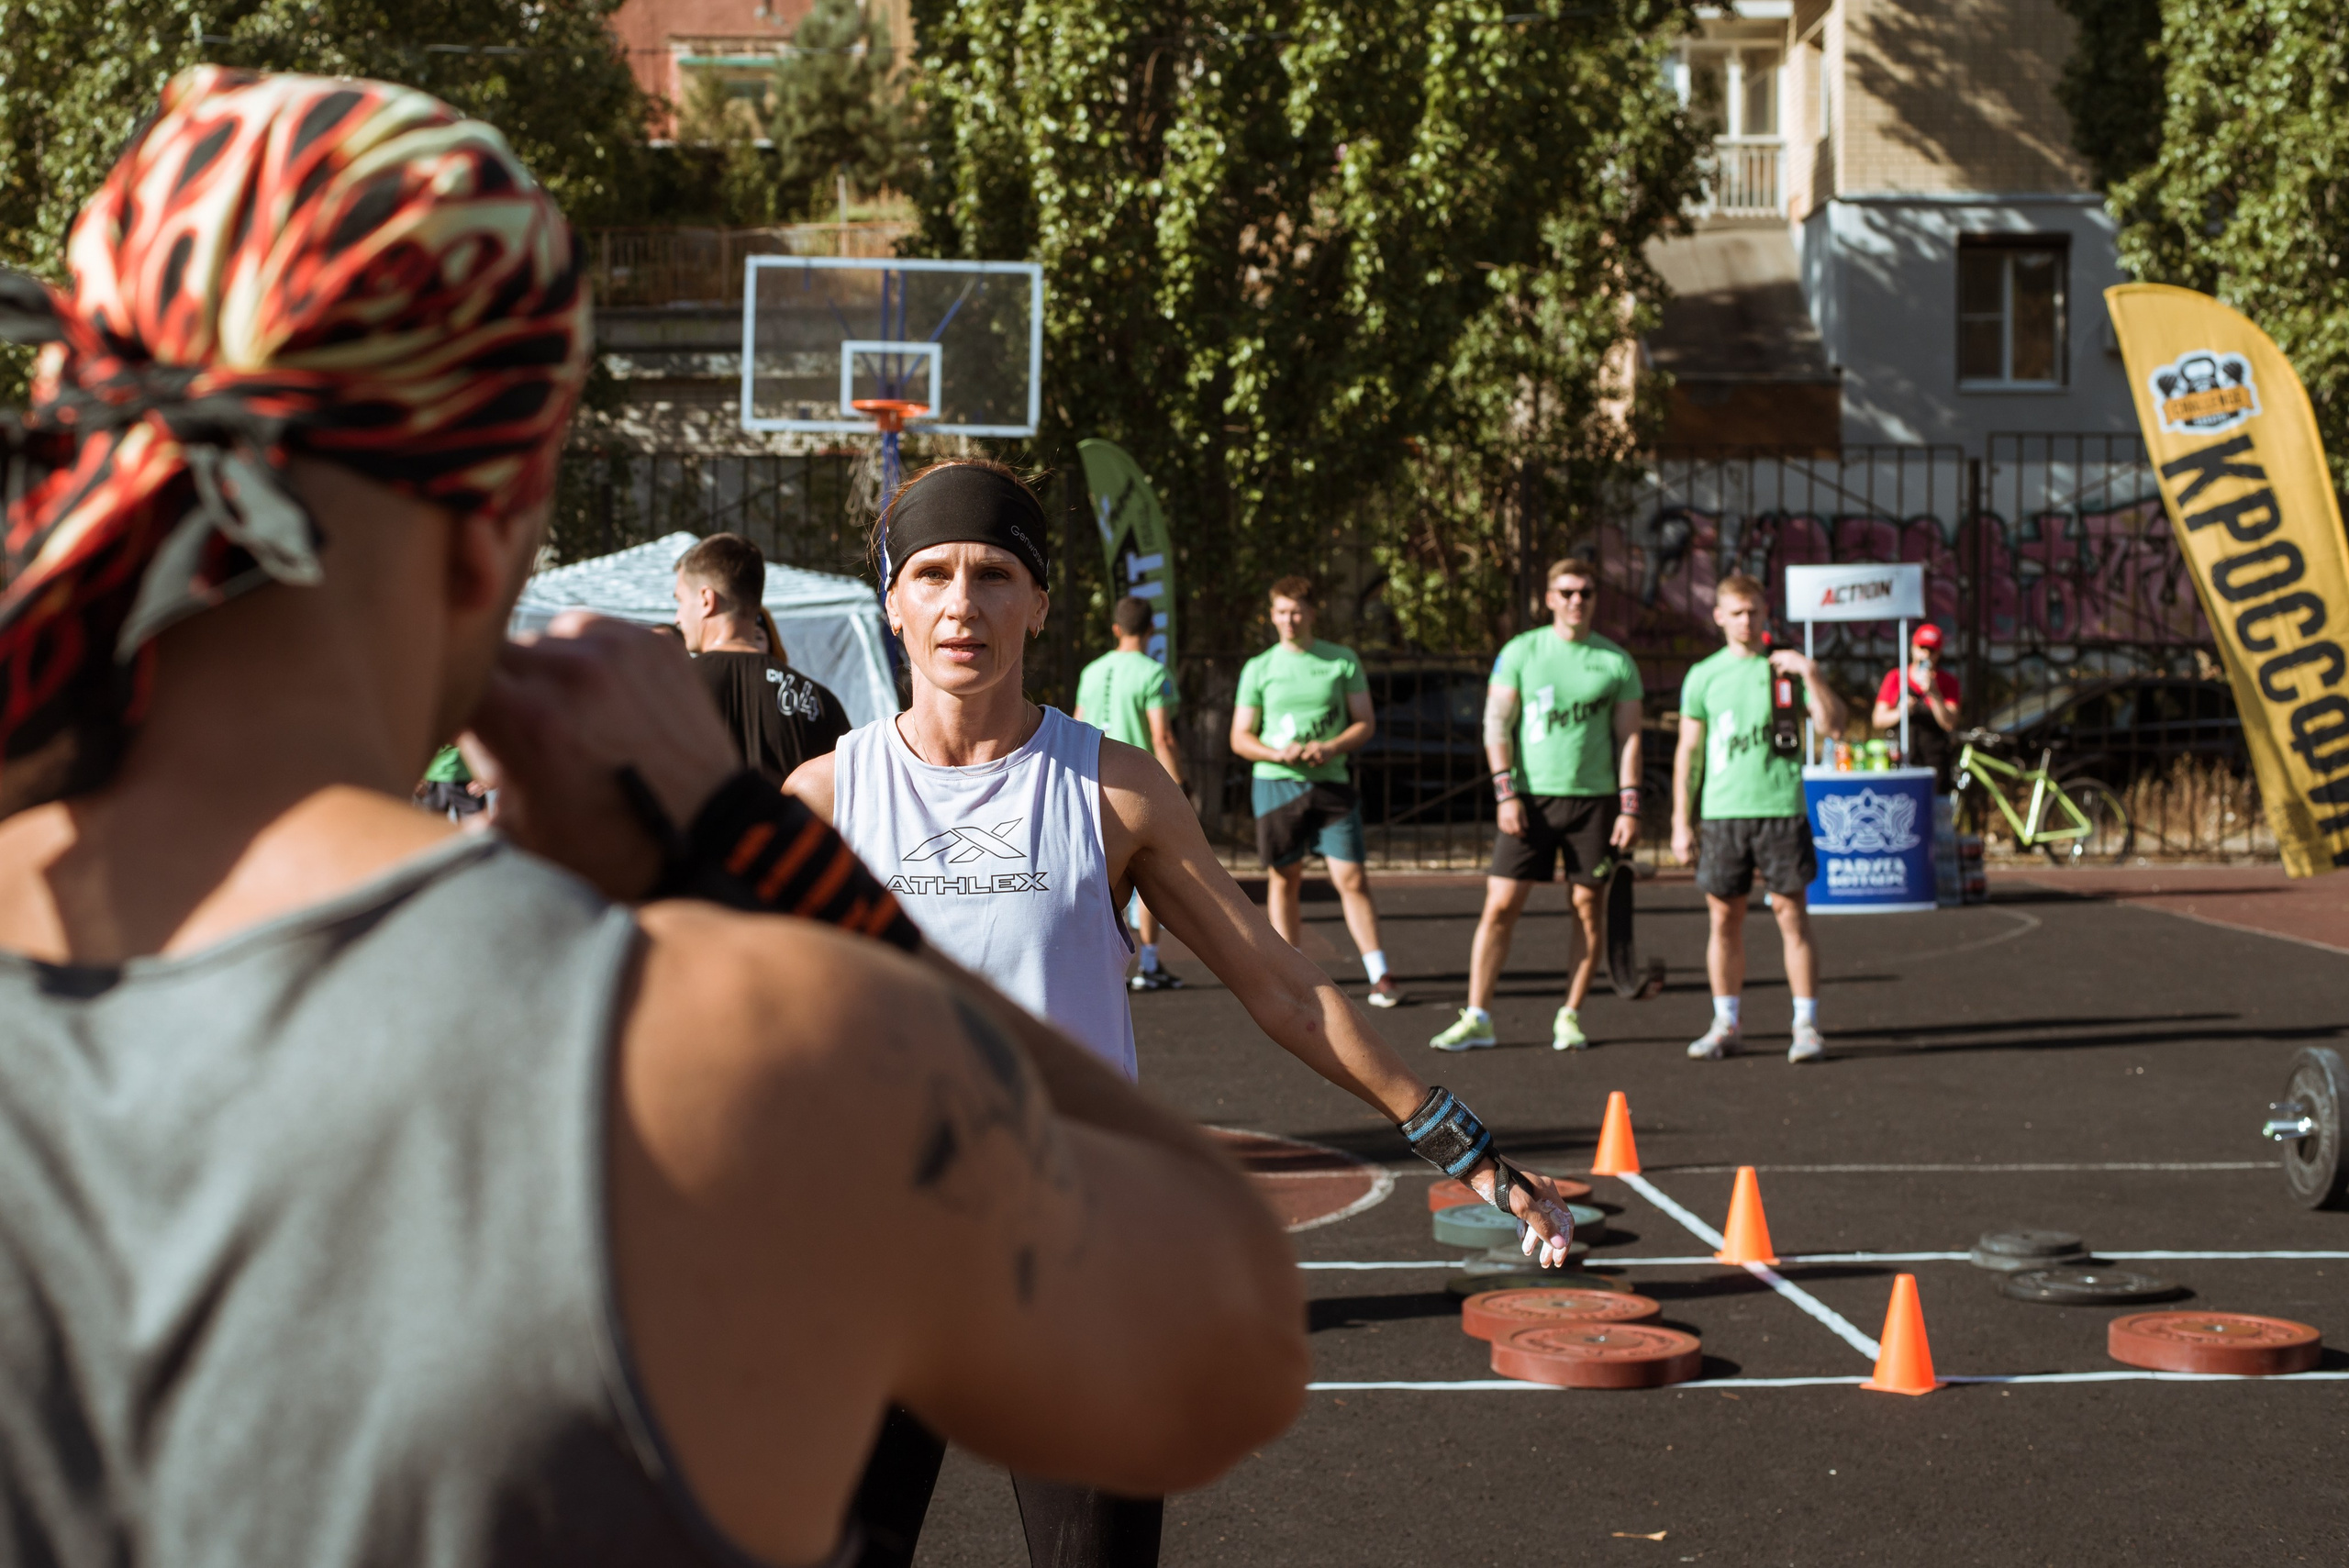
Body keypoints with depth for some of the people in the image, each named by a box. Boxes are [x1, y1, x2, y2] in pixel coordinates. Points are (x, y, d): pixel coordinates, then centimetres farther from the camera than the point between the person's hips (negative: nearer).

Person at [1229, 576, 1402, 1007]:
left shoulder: (1343, 661, 6)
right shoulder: (1258, 669, 6)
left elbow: (1366, 723, 6)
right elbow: (1240, 738, 7)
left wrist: (1331, 748, -13)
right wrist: (1276, 753, -14)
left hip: (1329, 782, -1)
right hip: (1275, 782, 1)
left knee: (1351, 878, -7)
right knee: (1284, 878, 5)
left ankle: (1380, 977, -3)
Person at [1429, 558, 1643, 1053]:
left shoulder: (1616, 662, 6)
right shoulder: (1521, 651, 3)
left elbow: (1628, 737, 7)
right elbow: (1496, 723, 2)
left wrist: (1629, 807, -1)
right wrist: (1506, 794, -7)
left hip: (1594, 798, 1)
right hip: (1531, 796, -1)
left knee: (1587, 908, 2)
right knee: (1500, 905, -6)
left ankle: (1570, 1017, 12)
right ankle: (1477, 1018, -2)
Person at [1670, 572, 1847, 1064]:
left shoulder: (1785, 666, 5)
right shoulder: (1703, 676, 10)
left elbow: (1831, 724, -5)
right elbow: (1688, 751, 12)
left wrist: (1811, 674, -18)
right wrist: (1681, 820, 7)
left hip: (1781, 807, -2)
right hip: (1721, 812, 2)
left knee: (1792, 913, -3)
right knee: (1723, 917, 4)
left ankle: (1806, 1025, 1)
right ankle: (1726, 1024, 14)